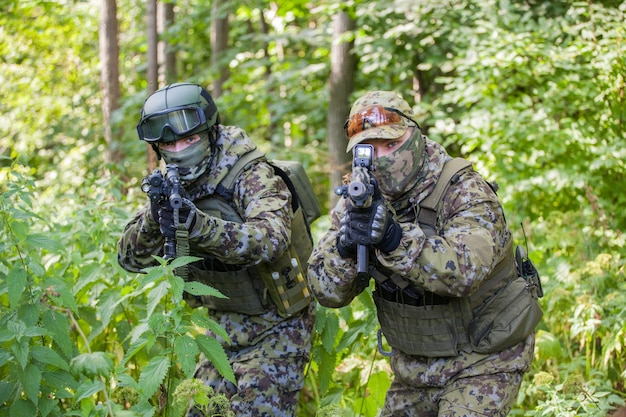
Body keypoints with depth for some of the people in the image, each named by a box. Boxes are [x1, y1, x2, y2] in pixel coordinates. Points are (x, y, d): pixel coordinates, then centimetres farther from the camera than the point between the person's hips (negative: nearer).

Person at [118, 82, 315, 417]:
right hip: (225, 326, 6)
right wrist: (155, 218, -28)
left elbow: (271, 239, -39)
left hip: (275, 328, -6)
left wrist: (199, 225, -51)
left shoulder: (253, 176, -21)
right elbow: (131, 258, -8)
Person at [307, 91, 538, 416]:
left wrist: (393, 237, -45)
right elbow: (326, 292, -9)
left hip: (480, 362, -6)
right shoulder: (360, 201, -4)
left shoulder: (464, 193, -19)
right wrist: (346, 244, -28)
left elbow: (462, 272, -36)